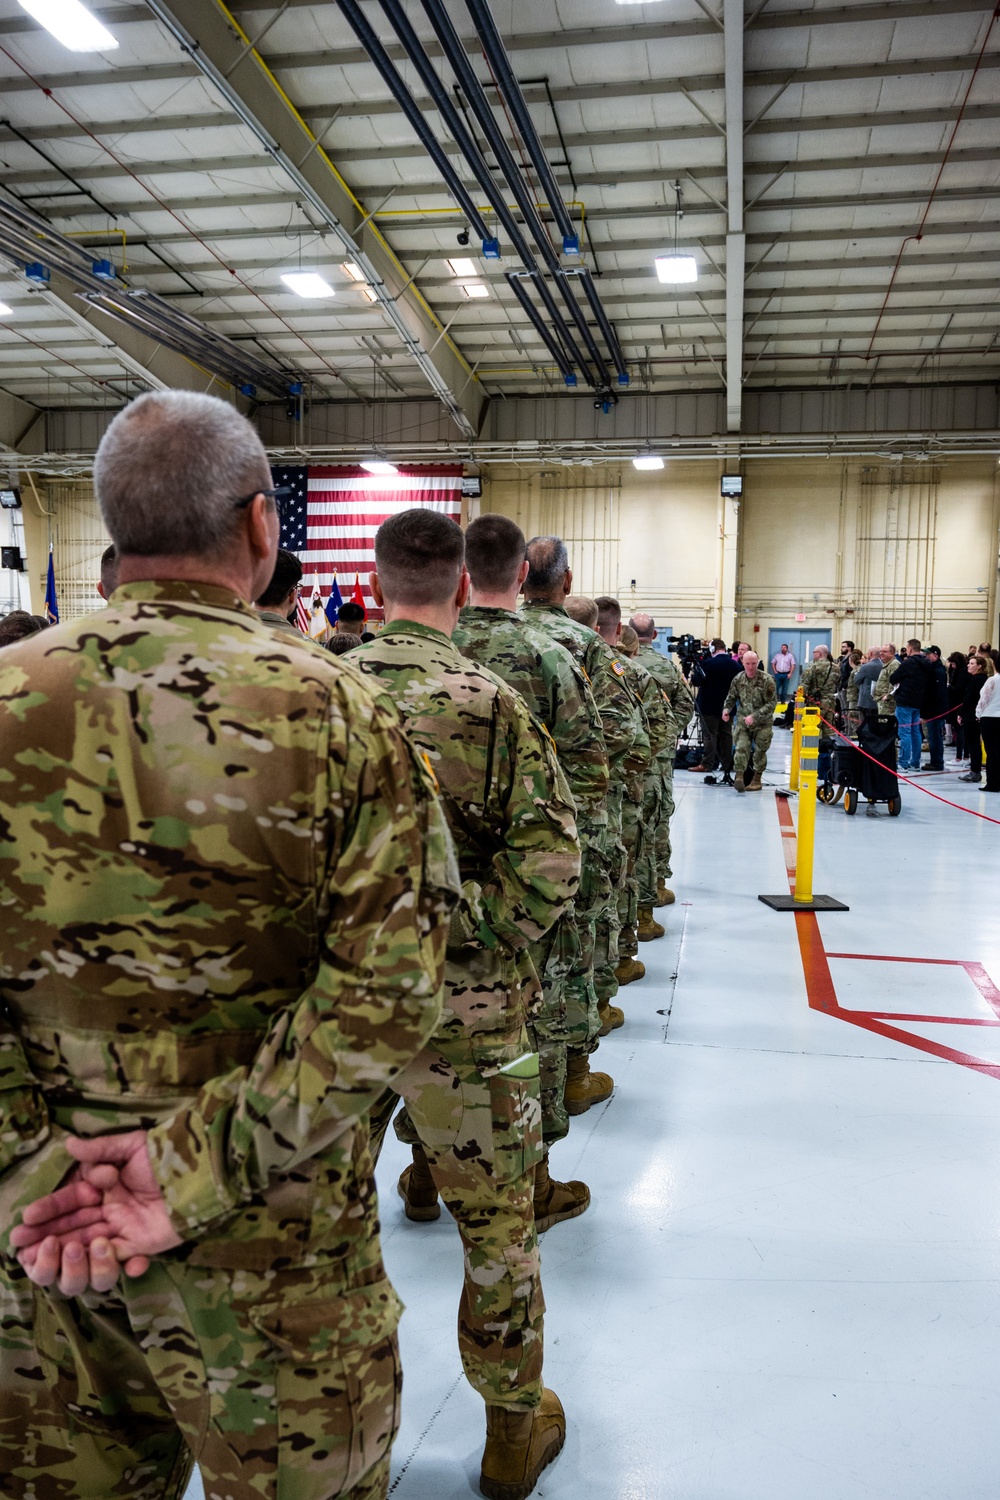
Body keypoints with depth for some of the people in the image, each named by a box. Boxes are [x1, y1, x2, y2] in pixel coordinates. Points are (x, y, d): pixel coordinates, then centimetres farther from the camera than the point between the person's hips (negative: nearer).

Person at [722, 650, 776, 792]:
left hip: (763, 722, -2)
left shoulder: (767, 680, -14)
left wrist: (754, 716, -25)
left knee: (760, 750, 7)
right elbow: (731, 697, 10)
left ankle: (756, 780, 21)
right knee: (741, 748, -11)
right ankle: (739, 776, -16)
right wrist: (727, 709, -12)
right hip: (743, 720, 2)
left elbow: (771, 704, -15)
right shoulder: (738, 679, -2)